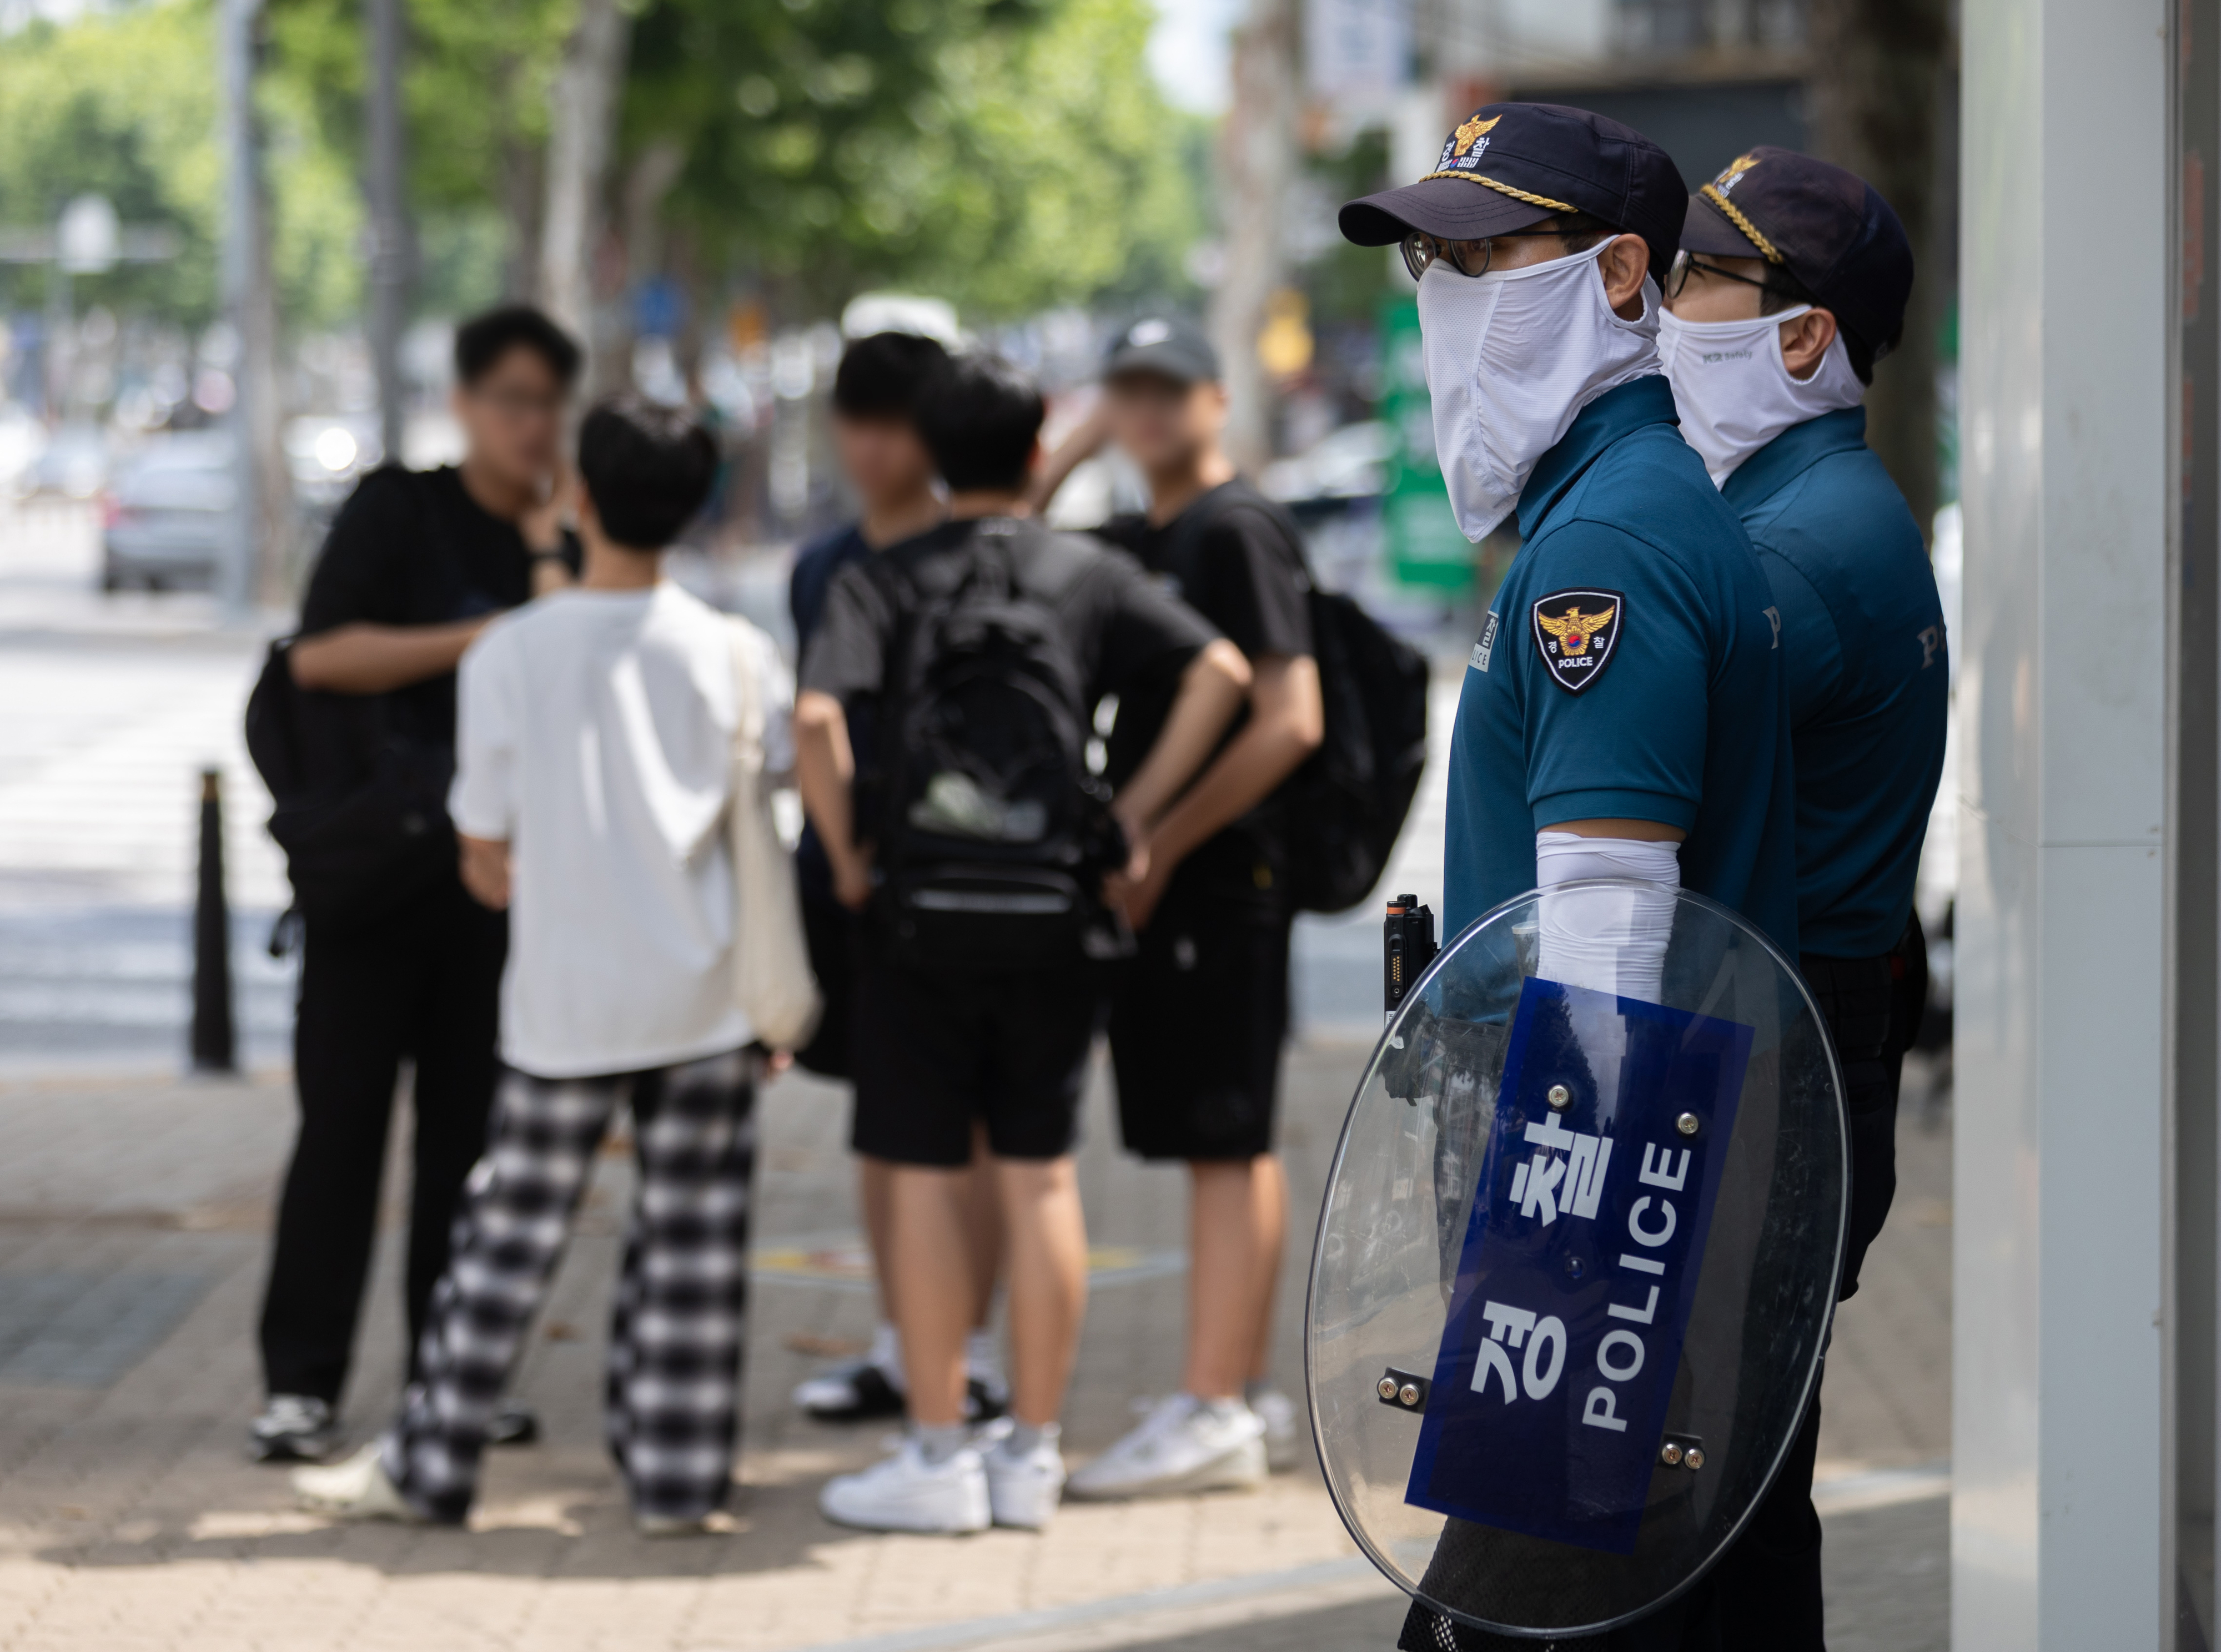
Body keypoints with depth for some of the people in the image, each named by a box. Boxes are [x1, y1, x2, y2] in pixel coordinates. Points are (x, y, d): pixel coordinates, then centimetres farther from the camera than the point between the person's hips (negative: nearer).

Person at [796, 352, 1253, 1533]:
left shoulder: (883, 581, 0)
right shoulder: (1088, 577, 5)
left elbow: (816, 718, -17)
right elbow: (1220, 671, -7)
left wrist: (846, 853, -4)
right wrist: (1135, 815, -1)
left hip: (921, 913, -2)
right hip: (1052, 913, 2)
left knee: (925, 1180, 4)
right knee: (1040, 1178, 9)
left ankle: (939, 1458, 6)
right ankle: (1032, 1454, 13)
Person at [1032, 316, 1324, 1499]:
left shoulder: (1239, 533, -11)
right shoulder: (1130, 544, 17)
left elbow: (1290, 721, -18)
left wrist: (1160, 845, -18)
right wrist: (1064, 461, 12)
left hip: (1222, 879, -9)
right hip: (1163, 883, 9)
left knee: (1223, 1144, -8)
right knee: (1232, 1144, 13)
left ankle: (1211, 1413, -7)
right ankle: (1249, 1395, 18)